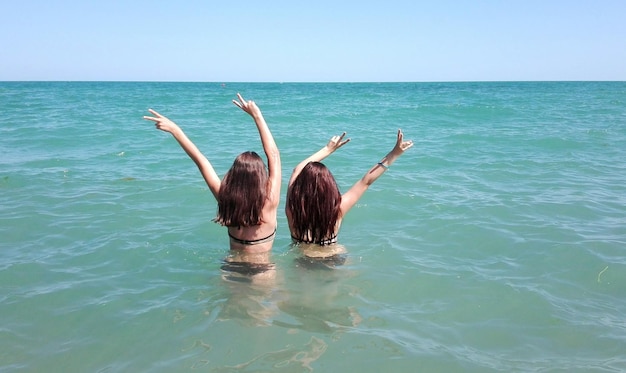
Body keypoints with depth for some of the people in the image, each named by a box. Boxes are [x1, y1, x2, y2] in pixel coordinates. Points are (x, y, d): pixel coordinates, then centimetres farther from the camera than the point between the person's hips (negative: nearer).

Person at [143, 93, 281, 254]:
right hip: (263, 265, -3)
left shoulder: (226, 200, -13)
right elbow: (274, 154, -13)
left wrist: (175, 129, 2)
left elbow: (201, 161, -5)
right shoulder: (269, 203, -19)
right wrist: (257, 115, -9)